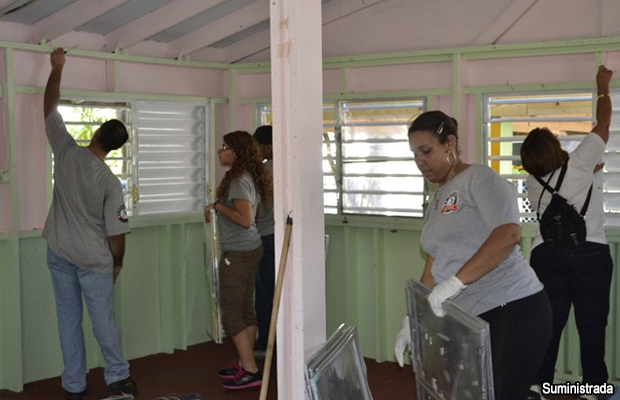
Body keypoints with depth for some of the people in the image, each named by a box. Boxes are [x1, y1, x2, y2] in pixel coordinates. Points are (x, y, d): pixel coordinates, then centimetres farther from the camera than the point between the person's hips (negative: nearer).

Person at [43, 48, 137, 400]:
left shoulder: (67, 152, -9)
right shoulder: (111, 182, -13)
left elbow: (50, 107, 4)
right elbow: (116, 234, -11)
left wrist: (57, 68, 14)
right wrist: (117, 263, 6)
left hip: (60, 255, 3)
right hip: (95, 260, -2)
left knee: (69, 319, 9)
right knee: (104, 319, 8)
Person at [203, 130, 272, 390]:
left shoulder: (239, 181, -19)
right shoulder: (248, 177, 12)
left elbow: (245, 220, -27)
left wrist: (217, 206, -17)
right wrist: (216, 208, 17)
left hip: (238, 254, -10)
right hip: (250, 250, 10)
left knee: (231, 313, -5)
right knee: (245, 310, 15)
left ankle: (250, 371, -2)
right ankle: (245, 363, 24)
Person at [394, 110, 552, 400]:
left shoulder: (479, 179, -6)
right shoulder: (436, 201, 19)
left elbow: (508, 234, -22)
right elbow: (433, 267, 21)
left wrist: (456, 281, -28)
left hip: (514, 310, -8)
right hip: (471, 318, 8)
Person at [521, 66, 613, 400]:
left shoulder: (533, 183, 7)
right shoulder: (579, 164, -5)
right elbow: (603, 123, 5)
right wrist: (603, 87, 19)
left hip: (546, 254, 4)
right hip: (590, 253, -3)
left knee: (548, 322, 6)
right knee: (591, 323, 4)